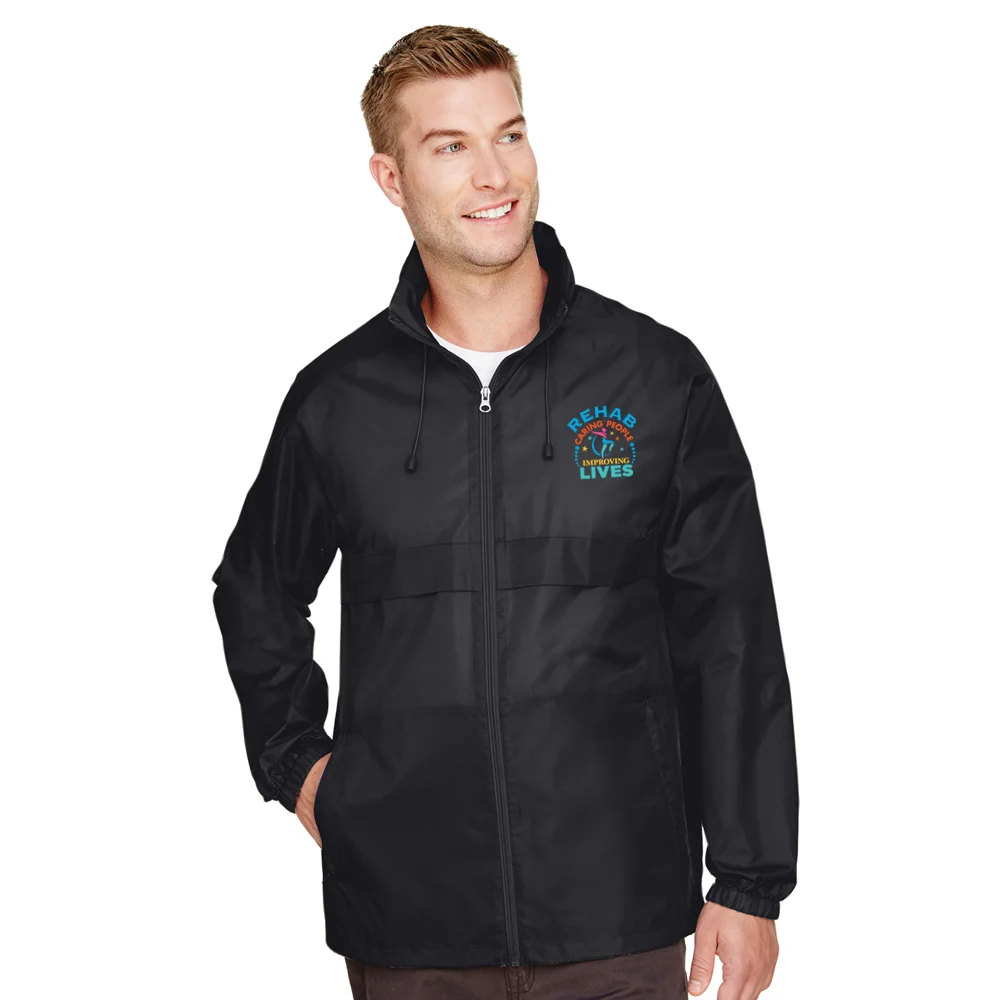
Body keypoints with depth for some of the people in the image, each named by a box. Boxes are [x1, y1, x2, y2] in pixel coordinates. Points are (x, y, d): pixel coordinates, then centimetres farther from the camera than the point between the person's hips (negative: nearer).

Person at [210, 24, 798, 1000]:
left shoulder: (658, 376, -1)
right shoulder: (336, 398, 3)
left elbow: (731, 648, 1)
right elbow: (255, 596, 21)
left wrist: (749, 883, 0)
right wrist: (295, 761, 9)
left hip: (618, 919, -1)